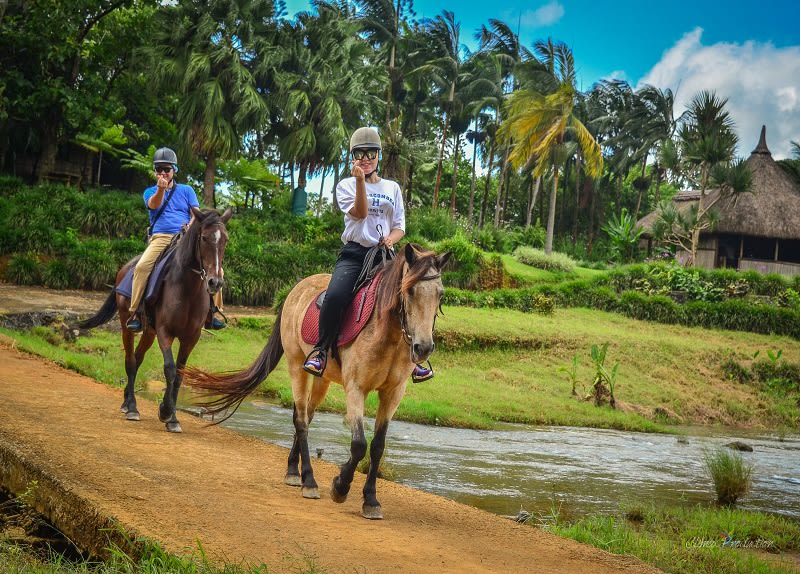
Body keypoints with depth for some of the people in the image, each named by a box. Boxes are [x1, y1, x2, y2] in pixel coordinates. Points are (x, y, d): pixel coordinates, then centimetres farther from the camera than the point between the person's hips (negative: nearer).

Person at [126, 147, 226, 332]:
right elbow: (153, 205, -9)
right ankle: (135, 313, -23)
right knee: (142, 266, -30)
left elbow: (196, 214, 10)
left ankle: (211, 312, -3)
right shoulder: (150, 192, 15)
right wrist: (161, 189, -30)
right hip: (160, 238, -2)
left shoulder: (186, 190, 19)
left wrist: (191, 226, -13)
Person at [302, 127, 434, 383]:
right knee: (335, 296, -30)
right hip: (353, 253, -2)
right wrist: (360, 180, -17)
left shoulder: (392, 188, 17)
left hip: (384, 254, 2)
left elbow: (400, 226, 14)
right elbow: (359, 213, -7)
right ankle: (321, 350, -16)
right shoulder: (346, 185, 10)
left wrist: (392, 238, -9)